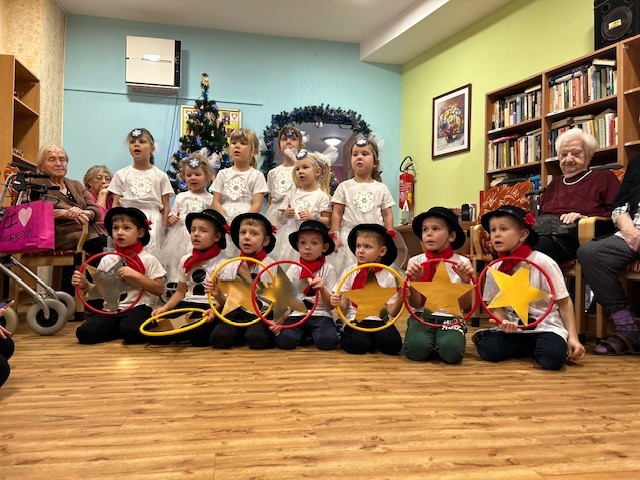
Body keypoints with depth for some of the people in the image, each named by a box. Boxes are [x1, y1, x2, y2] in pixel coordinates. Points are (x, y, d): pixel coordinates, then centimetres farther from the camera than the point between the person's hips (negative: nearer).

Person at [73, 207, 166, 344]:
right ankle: (119, 329, 5)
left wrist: (135, 276, -15)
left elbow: (159, 290, -5)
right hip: (111, 310, 4)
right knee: (84, 333, -20)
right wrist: (85, 285, -4)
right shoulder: (107, 260, 13)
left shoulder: (148, 260, 1)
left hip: (138, 308, -4)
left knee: (131, 332, -36)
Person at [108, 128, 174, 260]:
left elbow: (165, 206, 6)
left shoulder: (160, 176, 8)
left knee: (151, 253, -7)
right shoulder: (122, 174, 11)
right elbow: (115, 204, 9)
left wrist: (165, 228, -2)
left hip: (152, 220, -1)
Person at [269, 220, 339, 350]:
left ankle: (312, 334, 3)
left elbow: (330, 306, 0)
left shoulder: (328, 270, 1)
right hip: (296, 315, 1)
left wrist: (323, 289, -20)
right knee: (284, 340, -28)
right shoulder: (294, 270, 5)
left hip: (320, 315, -1)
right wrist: (279, 320, -18)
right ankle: (305, 335, 5)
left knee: (327, 341, -31)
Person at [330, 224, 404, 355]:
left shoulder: (388, 277, 4)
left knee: (393, 344, -27)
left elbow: (392, 312, 1)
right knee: (357, 345, -31)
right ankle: (344, 337, 3)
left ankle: (372, 340, 4)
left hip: (380, 321, 1)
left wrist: (400, 298, -17)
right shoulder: (350, 274, 6)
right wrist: (337, 303, -18)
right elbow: (344, 306, 4)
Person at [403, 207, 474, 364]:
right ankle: (432, 343, 2)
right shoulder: (415, 262, 3)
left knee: (451, 351, -32)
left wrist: (465, 280, -17)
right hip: (422, 317, 1)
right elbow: (416, 304, 0)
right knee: (416, 348, -31)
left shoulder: (462, 262, 1)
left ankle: (441, 342, 1)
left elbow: (465, 304, 0)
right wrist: (414, 280, -17)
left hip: (451, 318, -1)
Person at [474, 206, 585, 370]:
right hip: (513, 327, 3)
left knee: (552, 358, -32)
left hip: (545, 325, -2)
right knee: (487, 350, -23)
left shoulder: (542, 262, -12)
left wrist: (572, 336, -12)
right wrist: (503, 322, -17)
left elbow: (564, 302, -5)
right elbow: (498, 306, 6)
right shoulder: (494, 269, 0)